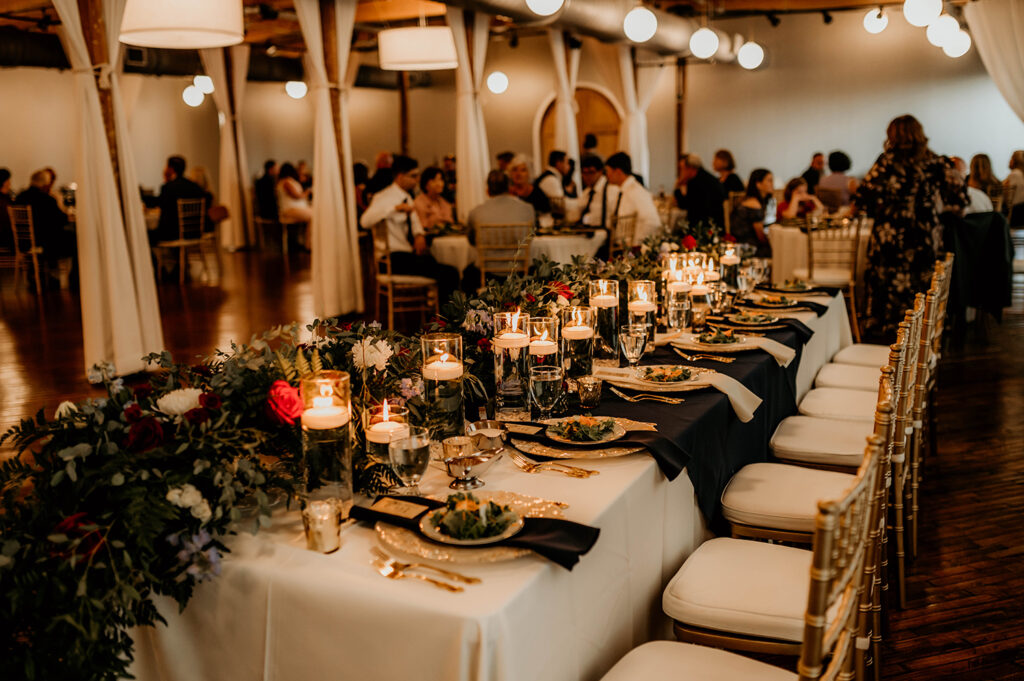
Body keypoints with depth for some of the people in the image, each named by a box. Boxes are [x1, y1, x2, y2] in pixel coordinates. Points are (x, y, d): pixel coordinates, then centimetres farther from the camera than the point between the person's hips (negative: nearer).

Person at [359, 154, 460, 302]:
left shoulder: (407, 197, 15)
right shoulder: (384, 197, -11)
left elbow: (414, 221, 24)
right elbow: (365, 222, -28)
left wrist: (419, 235, 0)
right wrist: (396, 208, -36)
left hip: (410, 253, 9)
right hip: (396, 258, -9)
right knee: (449, 273, -19)